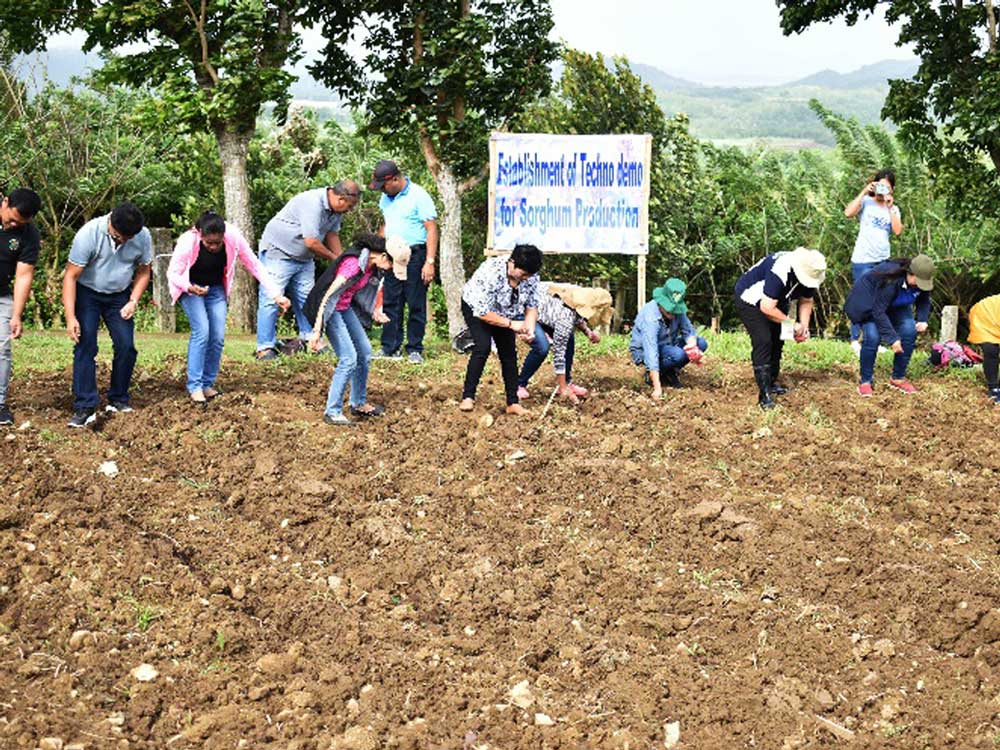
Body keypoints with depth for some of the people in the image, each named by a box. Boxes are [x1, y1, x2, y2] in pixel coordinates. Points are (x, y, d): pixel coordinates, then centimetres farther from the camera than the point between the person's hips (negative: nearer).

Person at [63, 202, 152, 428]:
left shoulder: (143, 237, -16)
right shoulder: (89, 234, -26)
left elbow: (143, 271, 3)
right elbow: (71, 276, -21)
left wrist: (133, 301, -10)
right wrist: (71, 318, -26)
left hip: (119, 296, 3)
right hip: (87, 293, -3)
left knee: (126, 346, -6)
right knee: (85, 347, -15)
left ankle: (118, 400, 11)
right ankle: (85, 407, -17)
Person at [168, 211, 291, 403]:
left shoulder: (233, 238, -25)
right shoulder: (187, 242, -30)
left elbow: (255, 266, -18)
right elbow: (173, 273, -20)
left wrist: (276, 295, -24)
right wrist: (190, 287, -41)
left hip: (216, 289, 3)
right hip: (191, 288, -3)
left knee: (218, 336, -6)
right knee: (202, 331, -19)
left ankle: (208, 384, 9)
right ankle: (195, 386, -12)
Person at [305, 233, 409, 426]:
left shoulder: (372, 265, -2)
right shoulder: (354, 264, -30)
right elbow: (328, 296, -30)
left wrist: (374, 312, 11)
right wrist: (317, 330, -32)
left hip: (345, 307, 9)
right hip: (329, 309, -9)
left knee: (364, 352, 12)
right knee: (349, 359, -14)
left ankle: (359, 403, 26)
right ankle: (332, 412, -7)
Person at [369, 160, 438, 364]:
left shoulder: (418, 196, -11)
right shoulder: (386, 198, 12)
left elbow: (431, 229, -13)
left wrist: (429, 262, -18)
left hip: (415, 255, -7)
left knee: (416, 305, -1)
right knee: (391, 303, 6)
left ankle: (414, 349, 5)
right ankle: (390, 348, 11)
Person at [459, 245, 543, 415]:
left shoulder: (531, 276, -22)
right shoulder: (491, 273, -40)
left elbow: (532, 306, -10)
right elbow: (482, 312, -35)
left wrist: (530, 329, -27)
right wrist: (511, 324, -35)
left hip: (503, 313, 5)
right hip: (475, 308, -5)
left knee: (509, 352, -1)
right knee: (483, 347, -22)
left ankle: (513, 403, 4)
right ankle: (468, 397, -16)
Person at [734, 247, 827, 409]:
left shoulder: (809, 273, -13)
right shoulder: (779, 272, -39)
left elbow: (806, 302, 3)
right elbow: (767, 308, -38)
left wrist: (804, 327, -10)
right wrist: (792, 324, -28)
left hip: (775, 301, 9)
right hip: (750, 300, -9)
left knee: (777, 341, 11)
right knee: (763, 342, -18)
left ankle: (772, 383, 29)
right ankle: (764, 394, -21)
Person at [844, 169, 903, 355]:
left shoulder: (893, 209, 11)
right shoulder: (866, 202, -2)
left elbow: (898, 231, -5)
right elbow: (848, 213, -21)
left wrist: (890, 207, -7)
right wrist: (864, 191, -18)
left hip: (883, 261, 5)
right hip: (863, 261, -5)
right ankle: (855, 340, 7)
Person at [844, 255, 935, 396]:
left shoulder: (922, 281, -19)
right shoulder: (891, 280, -40)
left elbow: (924, 301, 0)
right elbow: (878, 311, -37)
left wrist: (922, 320, -20)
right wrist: (892, 338, -38)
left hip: (895, 307, 6)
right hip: (868, 303, -6)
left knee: (910, 330, -16)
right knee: (872, 337, -27)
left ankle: (898, 378, -2)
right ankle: (865, 381, -9)